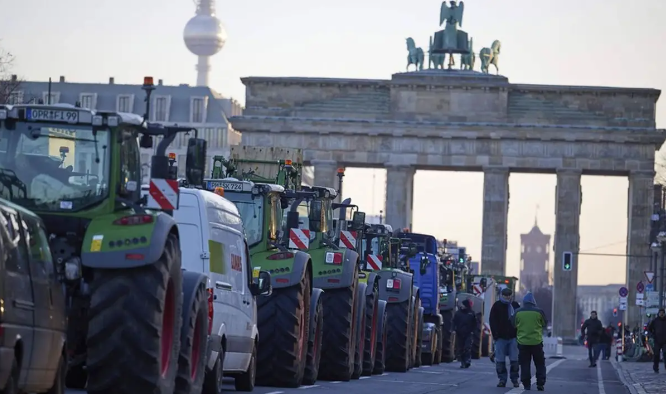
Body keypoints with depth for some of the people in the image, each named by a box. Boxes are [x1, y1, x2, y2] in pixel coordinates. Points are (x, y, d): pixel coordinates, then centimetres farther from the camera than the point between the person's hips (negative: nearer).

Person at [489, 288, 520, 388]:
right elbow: (492, 321, 1)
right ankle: (502, 379, 5)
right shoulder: (497, 306, 3)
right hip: (501, 337, -1)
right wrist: (495, 335, -7)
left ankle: (515, 379, 8)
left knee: (514, 360, 1)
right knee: (500, 360, -1)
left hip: (513, 337, 1)